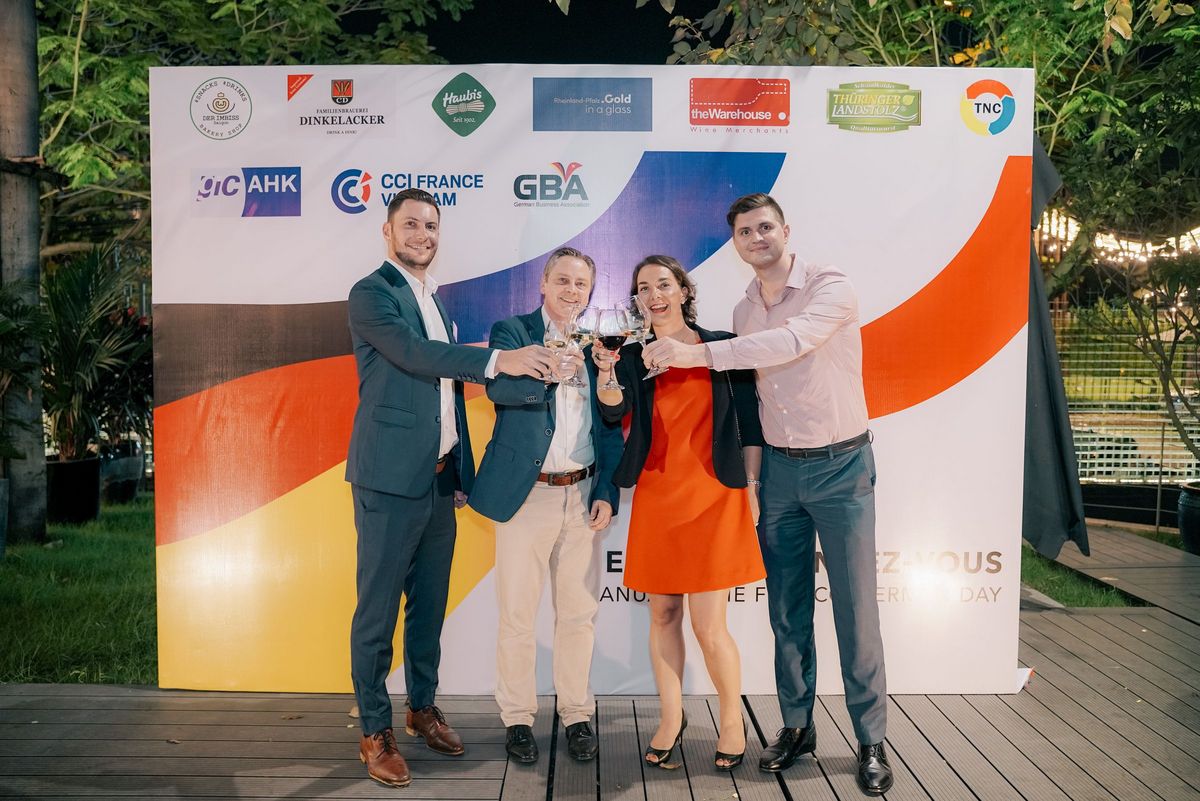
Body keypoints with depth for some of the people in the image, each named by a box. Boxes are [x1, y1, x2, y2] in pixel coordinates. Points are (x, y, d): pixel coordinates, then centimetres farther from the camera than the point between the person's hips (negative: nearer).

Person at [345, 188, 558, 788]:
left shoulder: (435, 299, 18)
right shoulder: (371, 294, -5)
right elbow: (414, 353, -21)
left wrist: (462, 471, 16)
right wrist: (498, 360, -25)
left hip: (439, 478, 7)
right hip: (391, 479, -7)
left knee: (430, 602, 15)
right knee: (378, 607, 1)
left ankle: (422, 706, 31)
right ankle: (374, 732, 13)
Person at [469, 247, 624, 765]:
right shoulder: (512, 330, 1)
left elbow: (611, 427, 10)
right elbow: (497, 388, -19)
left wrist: (607, 493, 3)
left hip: (582, 497, 3)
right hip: (526, 494, -3)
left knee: (578, 614, 10)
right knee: (517, 615, 5)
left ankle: (576, 714, 25)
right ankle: (517, 718, 21)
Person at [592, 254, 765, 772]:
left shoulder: (722, 347, 0)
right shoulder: (634, 354, 5)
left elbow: (750, 424, 4)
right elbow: (614, 410, -13)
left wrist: (751, 489, 1)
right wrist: (606, 370, -31)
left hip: (714, 496, -3)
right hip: (656, 497, 3)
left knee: (709, 625, -4)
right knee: (663, 613, 10)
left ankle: (733, 720, 20)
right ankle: (671, 719, 27)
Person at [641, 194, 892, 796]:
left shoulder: (831, 287, -10)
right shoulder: (743, 311, 8)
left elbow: (795, 339, -31)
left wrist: (700, 353, -34)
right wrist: (751, 477, 11)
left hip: (841, 465, -5)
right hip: (779, 469, 5)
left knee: (855, 609, 0)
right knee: (787, 611, 11)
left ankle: (871, 741, 15)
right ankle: (797, 725, 25)